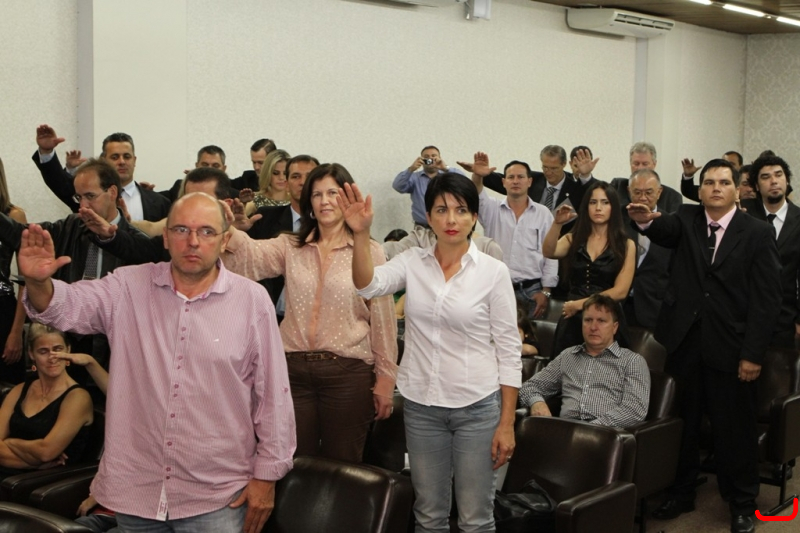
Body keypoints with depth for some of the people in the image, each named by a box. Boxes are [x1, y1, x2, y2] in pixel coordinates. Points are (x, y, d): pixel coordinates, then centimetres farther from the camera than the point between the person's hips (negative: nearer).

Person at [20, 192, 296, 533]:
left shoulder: (252, 300, -5)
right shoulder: (130, 287, 2)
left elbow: (273, 393, -2)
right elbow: (65, 306, -9)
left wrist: (267, 474, -1)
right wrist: (38, 281, -32)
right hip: (135, 491, 3)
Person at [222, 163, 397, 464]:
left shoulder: (369, 251, -1)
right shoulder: (291, 247, 7)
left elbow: (382, 318, 0)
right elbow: (250, 255, -12)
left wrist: (385, 377, 0)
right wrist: (226, 230, -34)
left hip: (348, 372, -2)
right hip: (294, 368, 3)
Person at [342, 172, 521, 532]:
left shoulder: (493, 271, -7)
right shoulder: (412, 262, 1)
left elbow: (509, 351, -5)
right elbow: (368, 285, -18)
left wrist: (507, 424, -7)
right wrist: (361, 234, -34)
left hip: (477, 407, -2)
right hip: (421, 405, 3)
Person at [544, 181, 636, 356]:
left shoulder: (626, 245, 1)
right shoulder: (574, 239, 8)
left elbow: (620, 291, -6)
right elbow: (548, 252, -11)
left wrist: (580, 304, -7)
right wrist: (557, 224, -26)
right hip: (572, 319, 2)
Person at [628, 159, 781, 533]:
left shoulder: (758, 233, -2)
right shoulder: (686, 220, 7)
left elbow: (767, 299, -6)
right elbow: (665, 231, -16)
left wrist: (753, 354, -11)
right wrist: (646, 220, -40)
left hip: (730, 348, -2)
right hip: (685, 343, 3)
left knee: (734, 429, 6)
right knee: (684, 423, 12)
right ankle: (682, 493, 28)